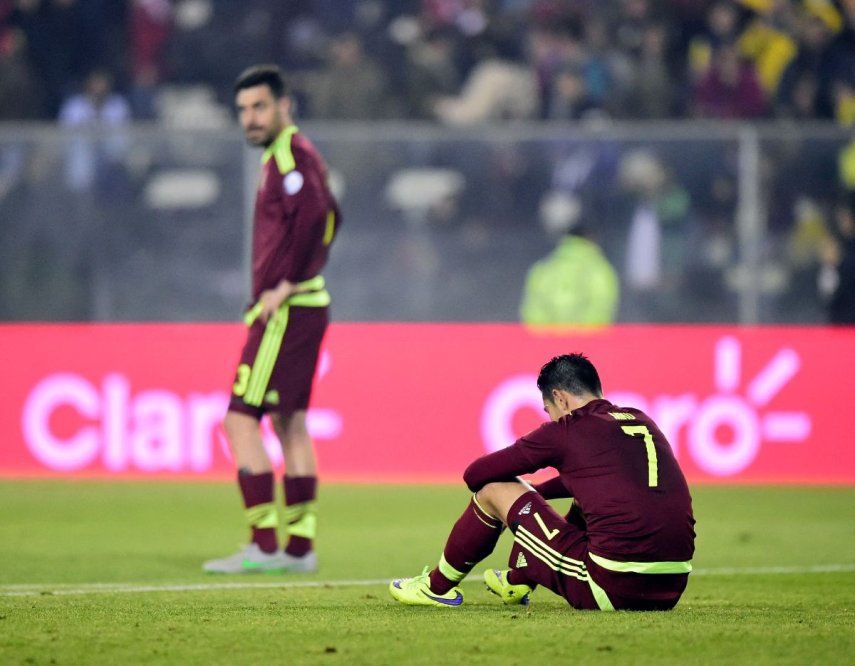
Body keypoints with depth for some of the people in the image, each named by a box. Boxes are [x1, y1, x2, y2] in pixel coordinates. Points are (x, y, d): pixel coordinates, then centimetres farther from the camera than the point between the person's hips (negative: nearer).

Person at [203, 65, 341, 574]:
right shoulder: (283, 155, 18)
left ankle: (263, 546, -12)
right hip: (303, 305, 10)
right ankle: (300, 547, 14)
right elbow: (328, 216, 29)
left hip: (286, 309, -10)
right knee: (289, 422, 12)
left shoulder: (292, 154, -13)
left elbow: (315, 213, -28)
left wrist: (285, 284, -23)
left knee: (241, 418, -10)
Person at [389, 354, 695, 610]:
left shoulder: (566, 430, -1)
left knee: (495, 489, 10)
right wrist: (534, 493, 45)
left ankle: (438, 587, 29)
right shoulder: (643, 423, 17)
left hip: (611, 590, -7)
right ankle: (518, 581, 54)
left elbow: (475, 475, 7)